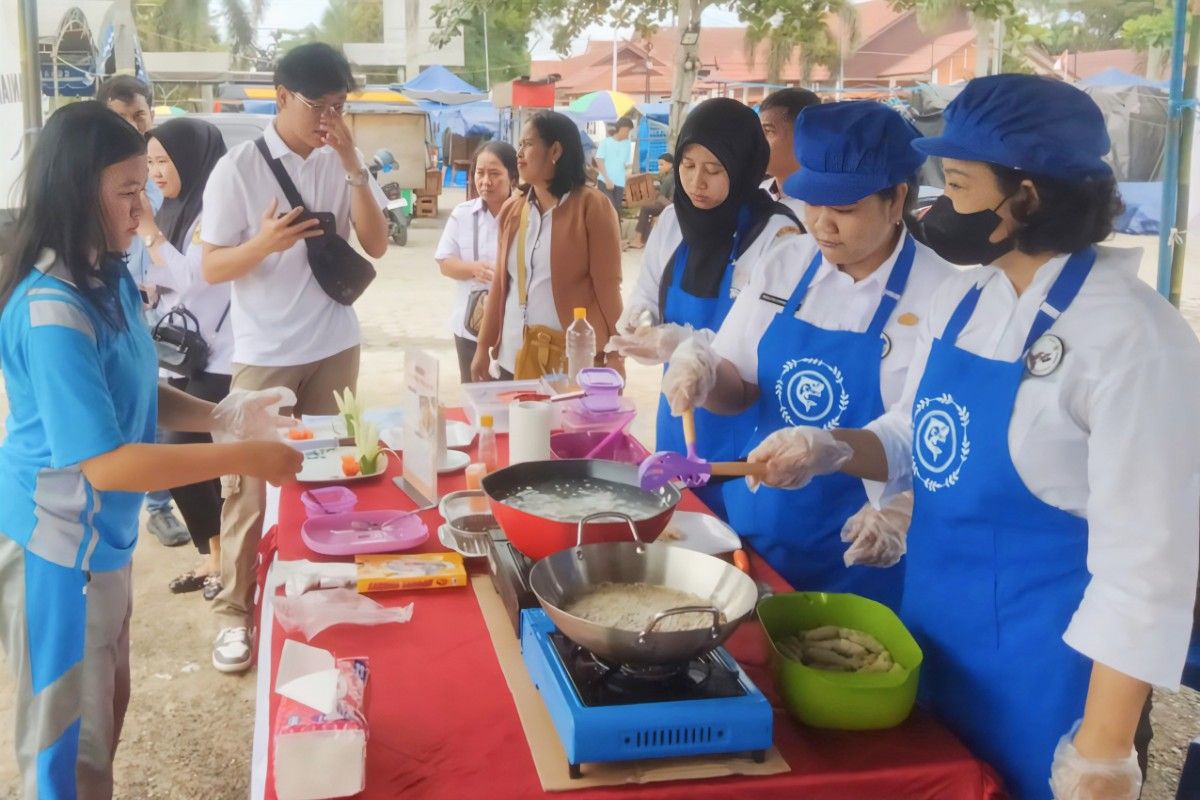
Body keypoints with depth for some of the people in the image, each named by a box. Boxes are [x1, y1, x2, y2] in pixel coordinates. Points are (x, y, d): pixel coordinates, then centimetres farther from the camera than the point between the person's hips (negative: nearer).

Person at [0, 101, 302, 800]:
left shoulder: (107, 277, 1)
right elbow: (105, 462, -29)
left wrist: (221, 416, -6)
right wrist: (244, 459, -27)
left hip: (101, 533, 9)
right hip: (56, 543, -9)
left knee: (108, 704, 24)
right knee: (71, 732, 11)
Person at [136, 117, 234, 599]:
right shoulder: (177, 210, 12)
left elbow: (191, 278, -20)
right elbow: (161, 279, 17)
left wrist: (147, 229, -16)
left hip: (216, 361, -8)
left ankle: (226, 556, 10)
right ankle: (215, 556, 22)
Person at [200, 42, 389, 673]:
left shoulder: (345, 163, 2)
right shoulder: (238, 168, -10)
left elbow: (376, 246, -5)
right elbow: (211, 269, -9)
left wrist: (352, 165, -14)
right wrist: (264, 243, -29)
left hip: (335, 348, 4)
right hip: (266, 355, -3)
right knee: (250, 486, 2)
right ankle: (234, 611, 14)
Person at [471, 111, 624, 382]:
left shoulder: (591, 206, -6)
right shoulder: (512, 209, 10)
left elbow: (607, 285, -7)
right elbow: (500, 283, 14)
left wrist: (615, 353, -9)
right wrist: (484, 345, 13)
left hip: (573, 357, -5)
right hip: (512, 356, 5)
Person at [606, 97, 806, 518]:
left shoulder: (776, 235, -17)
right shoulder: (673, 221, 2)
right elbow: (645, 297, 12)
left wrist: (684, 342, -31)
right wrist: (638, 322, -12)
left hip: (740, 425, -6)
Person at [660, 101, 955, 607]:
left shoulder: (940, 297, -14)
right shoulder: (788, 267, 0)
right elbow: (739, 388, 7)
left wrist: (903, 509, -27)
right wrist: (705, 376, -14)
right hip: (754, 531, 5)